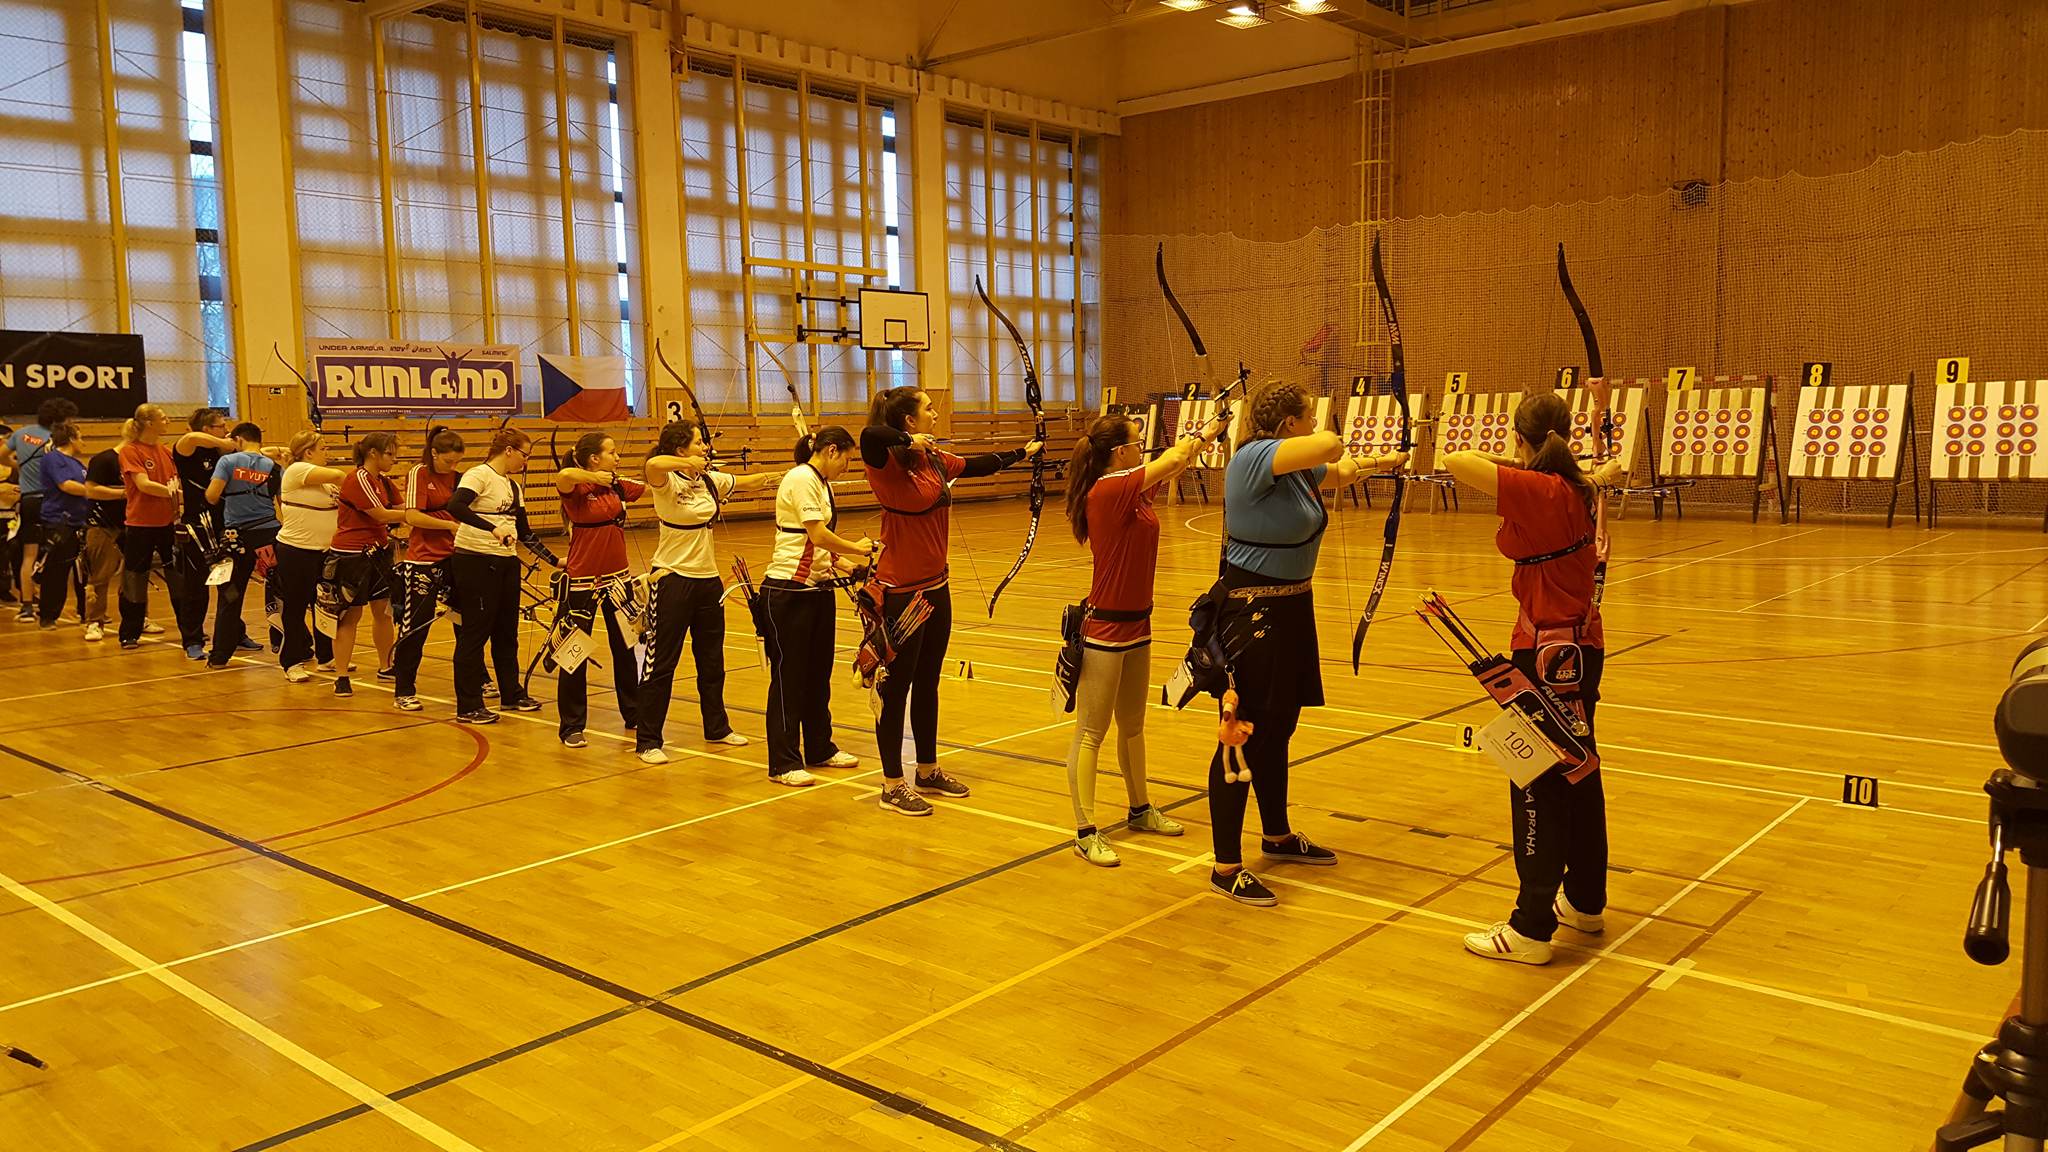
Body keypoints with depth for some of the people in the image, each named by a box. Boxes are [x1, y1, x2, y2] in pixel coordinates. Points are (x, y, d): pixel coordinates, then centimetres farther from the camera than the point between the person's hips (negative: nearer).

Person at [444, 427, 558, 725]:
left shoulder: (514, 486, 14)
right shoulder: (479, 475, -11)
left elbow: (524, 533, 18)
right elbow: (455, 506, -29)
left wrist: (554, 560, 15)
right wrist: (491, 528, -36)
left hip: (506, 562, 8)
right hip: (475, 561, -8)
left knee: (507, 630, 15)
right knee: (475, 631, -3)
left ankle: (511, 694, 28)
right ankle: (468, 707, 4)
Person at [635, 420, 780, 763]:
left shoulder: (711, 480, 7)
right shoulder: (667, 483, -14)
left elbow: (753, 482, 18)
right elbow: (653, 465, -37)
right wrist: (689, 464, -28)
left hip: (708, 579, 7)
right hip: (673, 580, -7)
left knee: (712, 661, 17)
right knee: (661, 664, -1)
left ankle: (717, 727, 32)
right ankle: (647, 741, 7)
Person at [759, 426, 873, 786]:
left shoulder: (820, 482, 13)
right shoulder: (801, 479, -15)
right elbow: (818, 535, -22)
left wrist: (839, 562, 4)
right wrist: (858, 548, -8)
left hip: (818, 588, 9)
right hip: (788, 591, -9)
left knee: (819, 672, 16)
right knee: (789, 675, -1)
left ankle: (820, 749, 28)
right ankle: (784, 763, 7)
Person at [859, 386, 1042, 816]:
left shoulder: (936, 460, 7)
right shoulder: (889, 463, -17)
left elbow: (980, 465, 26)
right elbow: (870, 436, -41)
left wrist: (1022, 453, 37)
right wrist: (908, 442, -27)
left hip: (935, 587, 8)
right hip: (900, 591, -8)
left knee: (927, 684, 17)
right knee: (896, 687, 2)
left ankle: (929, 771, 31)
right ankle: (892, 785, 13)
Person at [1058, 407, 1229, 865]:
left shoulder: (1131, 490, 7)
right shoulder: (1108, 491, -19)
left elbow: (1177, 461, 18)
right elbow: (1174, 460, -16)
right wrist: (1205, 434, 1)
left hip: (1135, 623, 9)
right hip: (1104, 628, -9)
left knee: (1132, 725, 21)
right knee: (1091, 733, -1)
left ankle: (1140, 810, 36)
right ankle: (1086, 833, 6)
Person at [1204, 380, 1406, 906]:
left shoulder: (1299, 467, 10)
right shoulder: (1253, 458, -19)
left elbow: (1338, 466, 33)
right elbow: (1328, 446, -34)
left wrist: (1381, 461, 47)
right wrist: (1337, 449, -10)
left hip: (1290, 608, 10)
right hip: (1250, 613, -10)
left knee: (1277, 729, 21)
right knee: (1244, 738, -4)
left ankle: (1278, 837, 39)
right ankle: (1226, 868, 5)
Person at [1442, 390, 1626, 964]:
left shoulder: (1535, 490, -20)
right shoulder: (1576, 490, 5)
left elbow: (1456, 461, -27)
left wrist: (1510, 462, -11)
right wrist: (1596, 476, 47)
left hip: (1547, 652, -9)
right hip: (1583, 644, 9)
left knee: (1537, 787, -3)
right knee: (1579, 777, 19)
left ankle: (1532, 928, 5)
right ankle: (1584, 902, 33)